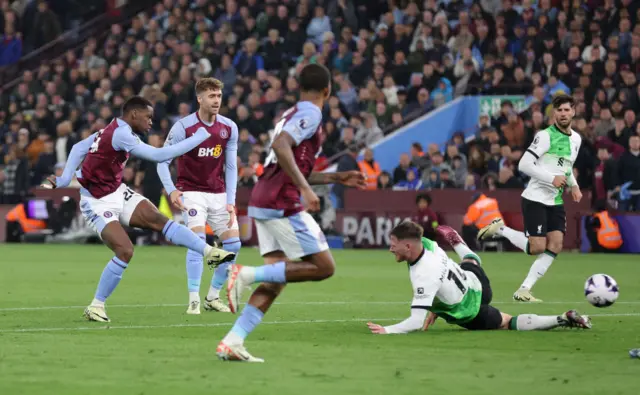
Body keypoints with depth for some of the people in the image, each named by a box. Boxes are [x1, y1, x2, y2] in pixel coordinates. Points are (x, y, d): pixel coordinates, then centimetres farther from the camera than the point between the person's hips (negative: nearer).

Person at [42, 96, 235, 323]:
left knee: (158, 219, -5)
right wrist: (196, 139, -22)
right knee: (125, 251, -17)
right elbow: (159, 155, -28)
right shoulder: (122, 134, -24)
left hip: (118, 194, 9)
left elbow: (78, 149, 10)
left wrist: (65, 178, 3)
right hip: (98, 204, -9)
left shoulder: (112, 130, 6)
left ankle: (209, 252, -10)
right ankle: (96, 306, -4)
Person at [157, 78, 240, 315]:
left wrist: (230, 201, -5)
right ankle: (193, 300, -17)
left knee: (233, 244, -2)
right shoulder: (183, 127, -13)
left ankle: (213, 297, 14)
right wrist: (171, 190, -23)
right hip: (192, 191, -5)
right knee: (198, 239, -23)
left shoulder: (229, 128, -1)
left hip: (219, 193, 5)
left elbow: (231, 167, 3)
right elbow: (162, 161, -9)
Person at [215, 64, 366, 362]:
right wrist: (305, 189, -27)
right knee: (324, 267, -5)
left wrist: (338, 178, 33)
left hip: (264, 203, 9)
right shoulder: (310, 114, -7)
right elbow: (281, 146, -24)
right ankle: (247, 274, -14)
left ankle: (232, 342, -5)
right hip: (283, 204, -9)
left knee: (276, 281, 6)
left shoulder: (293, 114, 23)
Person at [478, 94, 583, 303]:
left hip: (556, 201, 7)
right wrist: (551, 178, -23)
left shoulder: (576, 139, 11)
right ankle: (500, 229, 11)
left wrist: (574, 185, 8)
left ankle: (524, 290, -2)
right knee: (537, 248, -12)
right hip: (535, 198, -7)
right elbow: (524, 164, -18)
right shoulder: (545, 136, -13)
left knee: (555, 245, -6)